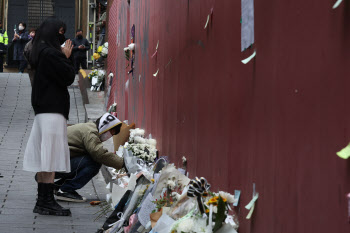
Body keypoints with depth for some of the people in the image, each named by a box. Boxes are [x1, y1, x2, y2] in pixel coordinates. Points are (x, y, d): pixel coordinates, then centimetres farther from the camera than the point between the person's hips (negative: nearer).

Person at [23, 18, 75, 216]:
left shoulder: (42, 53, 16)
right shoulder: (50, 53, -14)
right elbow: (68, 78, -14)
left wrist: (64, 57, 10)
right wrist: (67, 57, -1)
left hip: (45, 109, 10)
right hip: (52, 110, -10)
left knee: (44, 159, 10)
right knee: (51, 157, -8)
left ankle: (42, 202, 13)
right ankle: (47, 202, -7)